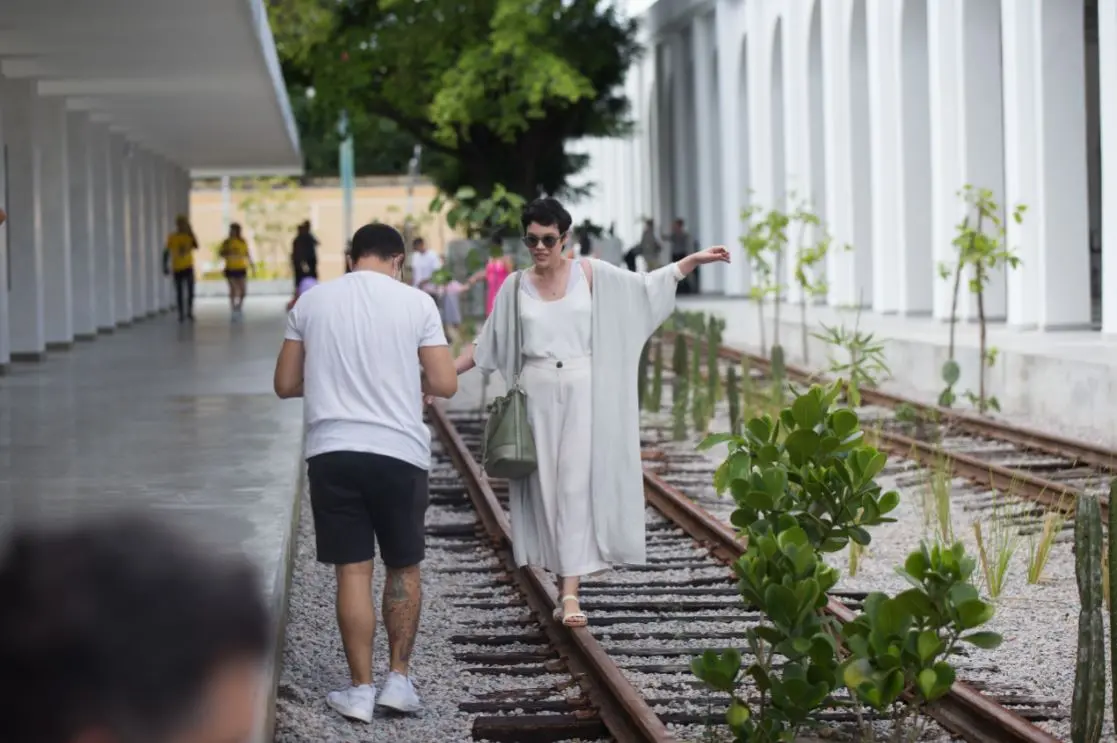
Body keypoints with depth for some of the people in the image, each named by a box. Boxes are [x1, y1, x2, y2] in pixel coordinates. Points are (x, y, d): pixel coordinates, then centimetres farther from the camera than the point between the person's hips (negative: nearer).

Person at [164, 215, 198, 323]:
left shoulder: (189, 236, 1)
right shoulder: (172, 237, -3)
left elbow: (196, 246, -18)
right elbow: (166, 252, 0)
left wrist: (190, 232, -18)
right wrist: (165, 266, -6)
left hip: (189, 267, 1)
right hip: (177, 268, -1)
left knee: (191, 290, -6)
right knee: (179, 292, 3)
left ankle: (189, 312, 8)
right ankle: (181, 314, 10)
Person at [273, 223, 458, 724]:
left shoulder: (311, 303, 5)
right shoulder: (416, 303, -2)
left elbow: (286, 384, 9)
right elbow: (445, 385, -2)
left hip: (331, 451, 1)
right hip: (399, 452, -1)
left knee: (353, 570, 4)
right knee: (403, 568, 14)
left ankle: (361, 690, 6)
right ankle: (399, 679, 14)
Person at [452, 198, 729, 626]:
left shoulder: (591, 274, 4)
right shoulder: (516, 287, 7)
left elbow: (646, 287, 10)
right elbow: (486, 345, 12)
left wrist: (694, 260, 3)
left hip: (582, 396, -1)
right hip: (538, 398, 1)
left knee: (576, 486, -9)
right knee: (546, 489, 0)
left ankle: (570, 593, -13)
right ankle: (567, 587, 8)